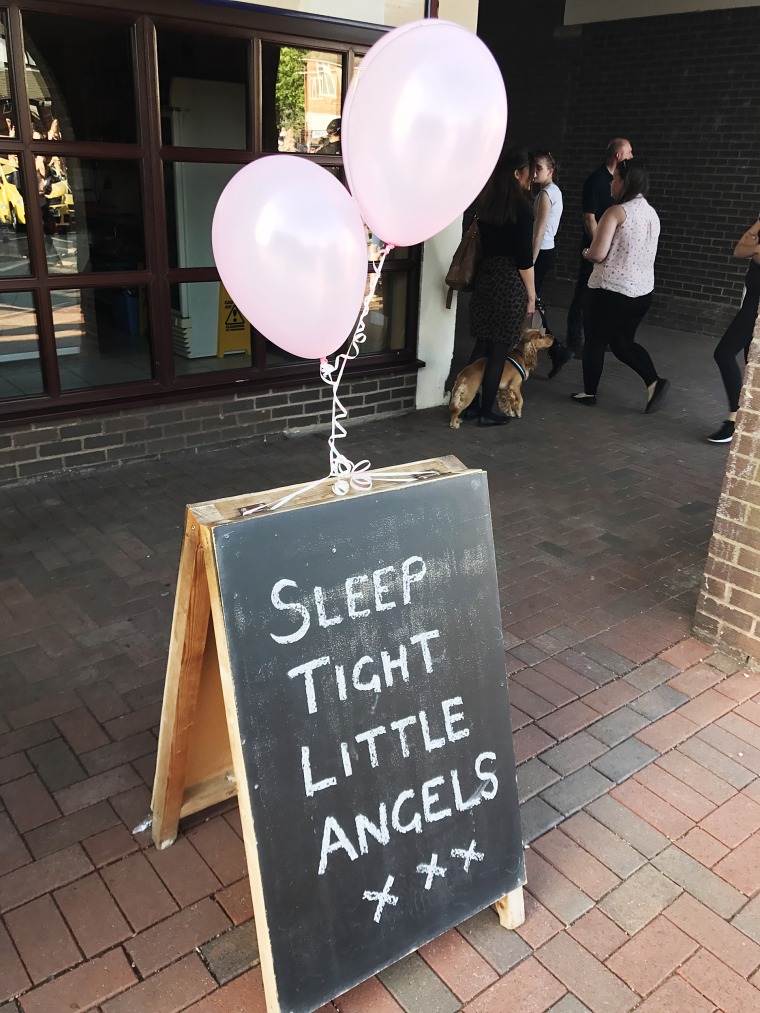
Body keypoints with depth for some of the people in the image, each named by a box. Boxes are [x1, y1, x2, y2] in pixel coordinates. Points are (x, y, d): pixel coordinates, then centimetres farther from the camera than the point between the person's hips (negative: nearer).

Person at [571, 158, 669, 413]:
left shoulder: (617, 212, -15)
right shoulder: (652, 213, 11)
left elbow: (598, 254, -19)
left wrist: (586, 253, 3)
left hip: (611, 290, -7)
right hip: (642, 290, 7)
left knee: (595, 341, 10)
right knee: (623, 342, 19)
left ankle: (589, 392, 21)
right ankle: (654, 381, 2)